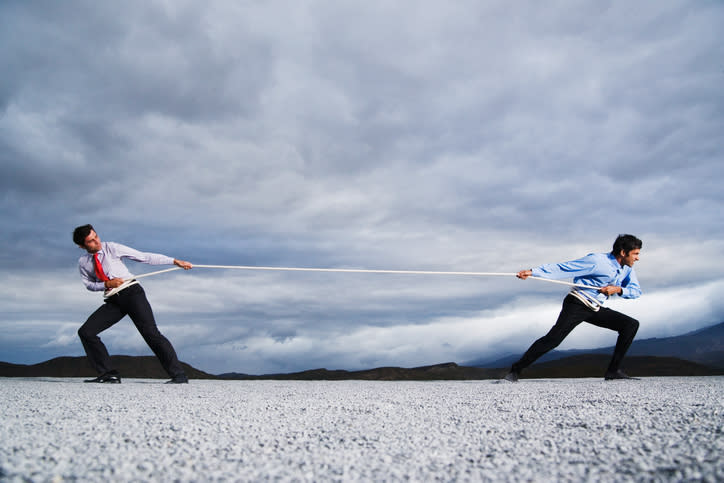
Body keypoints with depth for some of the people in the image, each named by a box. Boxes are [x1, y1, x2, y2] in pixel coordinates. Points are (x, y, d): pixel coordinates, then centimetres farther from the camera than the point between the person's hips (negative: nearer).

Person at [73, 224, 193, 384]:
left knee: (150, 333, -15)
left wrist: (174, 261, -10)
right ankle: (108, 374, 0)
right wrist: (107, 284, -7)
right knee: (86, 332, -7)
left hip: (131, 292, -5)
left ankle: (179, 375, -14)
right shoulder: (83, 262, 7)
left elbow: (144, 257, -5)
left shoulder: (112, 248, -4)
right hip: (113, 300, 5)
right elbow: (89, 284, 16)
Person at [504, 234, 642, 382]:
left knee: (631, 324, -3)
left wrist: (618, 289, -13)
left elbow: (636, 291, 8)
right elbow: (563, 268, -17)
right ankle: (516, 370, -14)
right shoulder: (596, 261, -15)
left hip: (596, 309, 7)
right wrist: (533, 272, -23)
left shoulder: (627, 269, 8)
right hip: (577, 304, -7)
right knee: (553, 338, -20)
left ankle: (613, 371, -2)